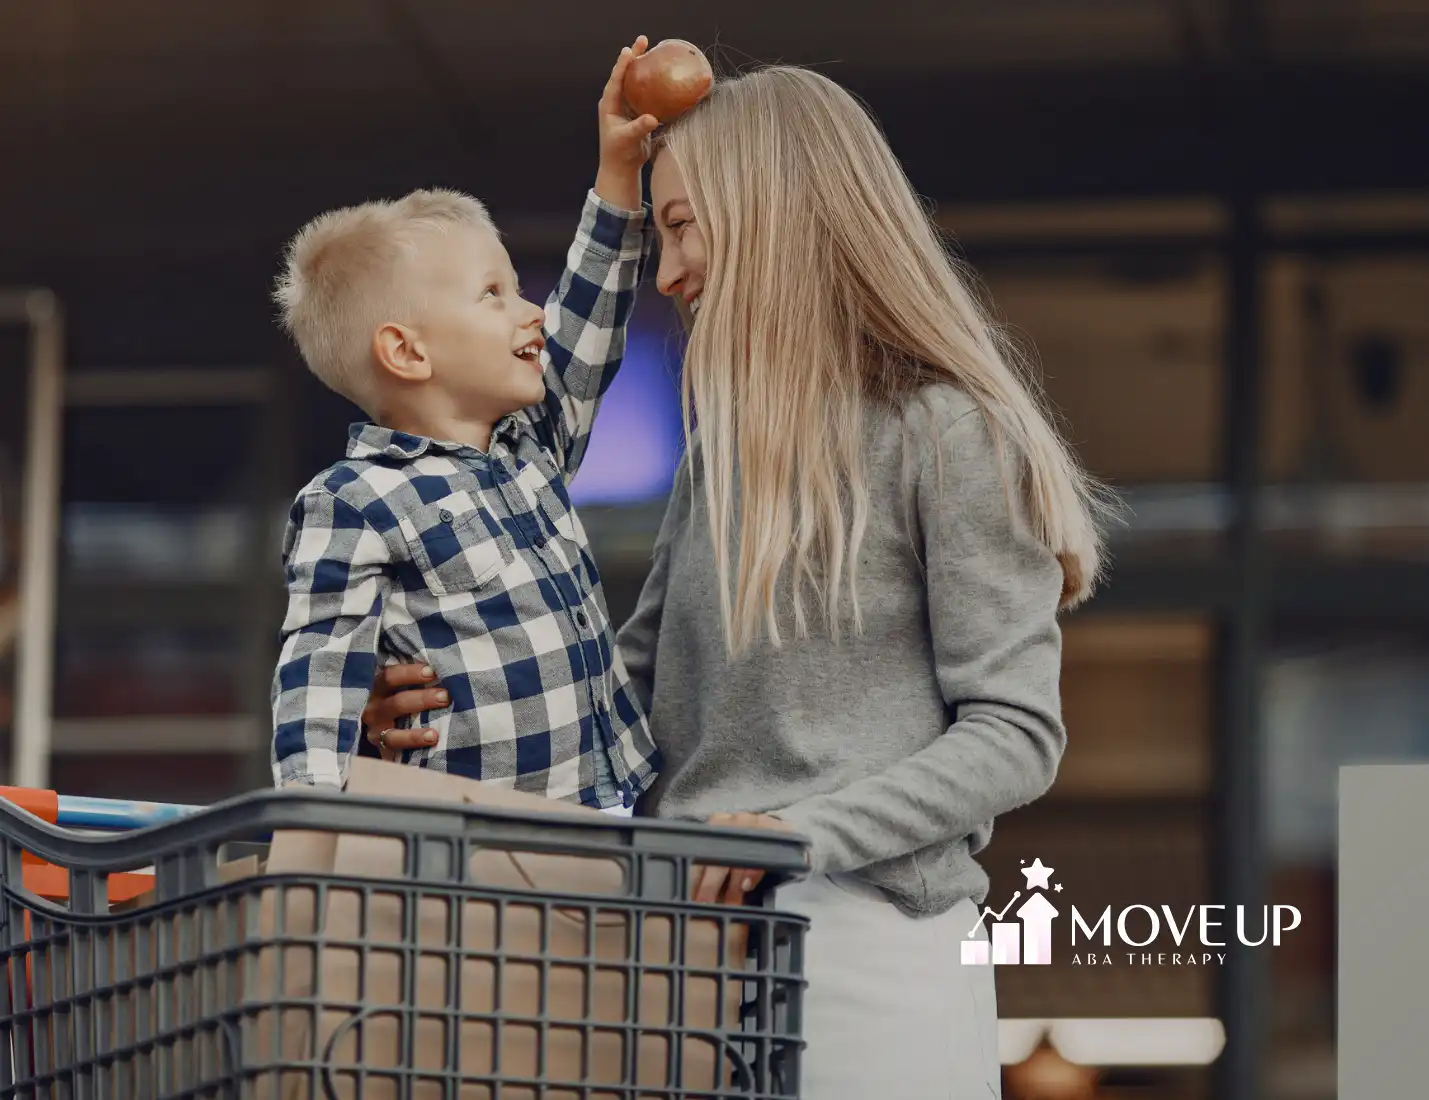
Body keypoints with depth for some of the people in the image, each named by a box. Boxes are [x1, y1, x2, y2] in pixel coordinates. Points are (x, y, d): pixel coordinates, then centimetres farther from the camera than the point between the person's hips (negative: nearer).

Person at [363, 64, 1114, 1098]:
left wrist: (808, 830, -21)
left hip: (861, 933, -6)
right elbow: (642, 675, 20)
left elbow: (1016, 731, -10)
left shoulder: (948, 434, -6)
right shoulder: (725, 444, 17)